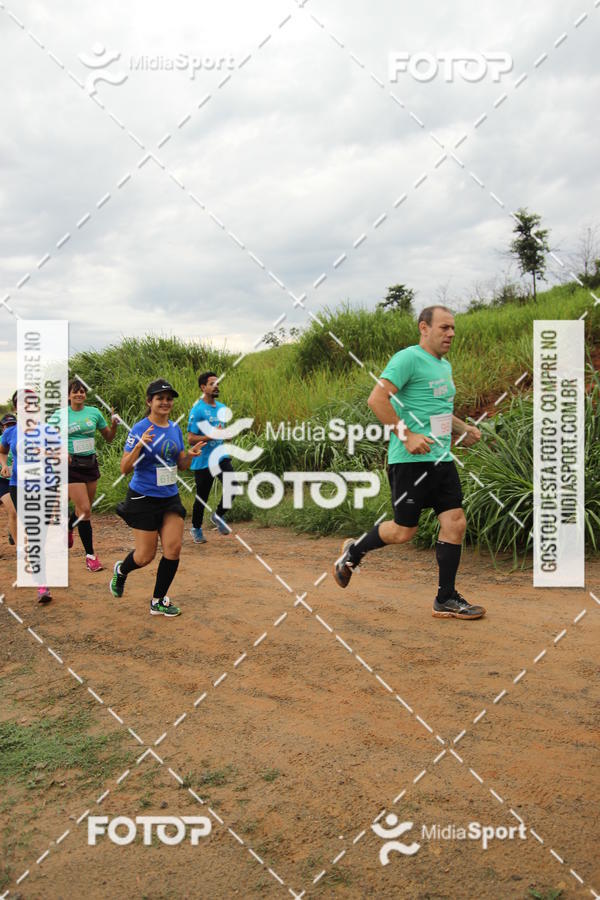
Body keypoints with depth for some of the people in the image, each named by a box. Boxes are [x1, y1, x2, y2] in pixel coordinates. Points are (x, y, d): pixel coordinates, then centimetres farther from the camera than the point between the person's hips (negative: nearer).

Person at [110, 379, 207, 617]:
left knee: (173, 547, -4)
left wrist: (191, 454, -7)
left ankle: (158, 601, 12)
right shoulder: (140, 429, -12)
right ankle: (121, 570, 37)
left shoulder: (175, 429, 6)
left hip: (170, 497, 5)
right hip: (144, 499, -5)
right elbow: (124, 468, -15)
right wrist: (140, 445, -30)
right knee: (146, 555, 2)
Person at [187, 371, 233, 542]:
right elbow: (191, 438, -15)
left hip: (221, 457, 5)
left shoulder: (222, 408, 9)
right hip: (203, 461, -5)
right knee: (202, 497, 6)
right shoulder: (197, 410, -12)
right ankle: (196, 528, 28)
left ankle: (218, 516, 13)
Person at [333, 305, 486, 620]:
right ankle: (353, 551, 26)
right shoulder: (408, 358, -10)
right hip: (411, 461, -8)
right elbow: (377, 398, -19)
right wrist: (406, 434, -24)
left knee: (455, 523, 2)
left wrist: (464, 429, 18)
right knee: (403, 531, -2)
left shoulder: (444, 366, 19)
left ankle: (446, 600, 12)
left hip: (441, 458, 9)